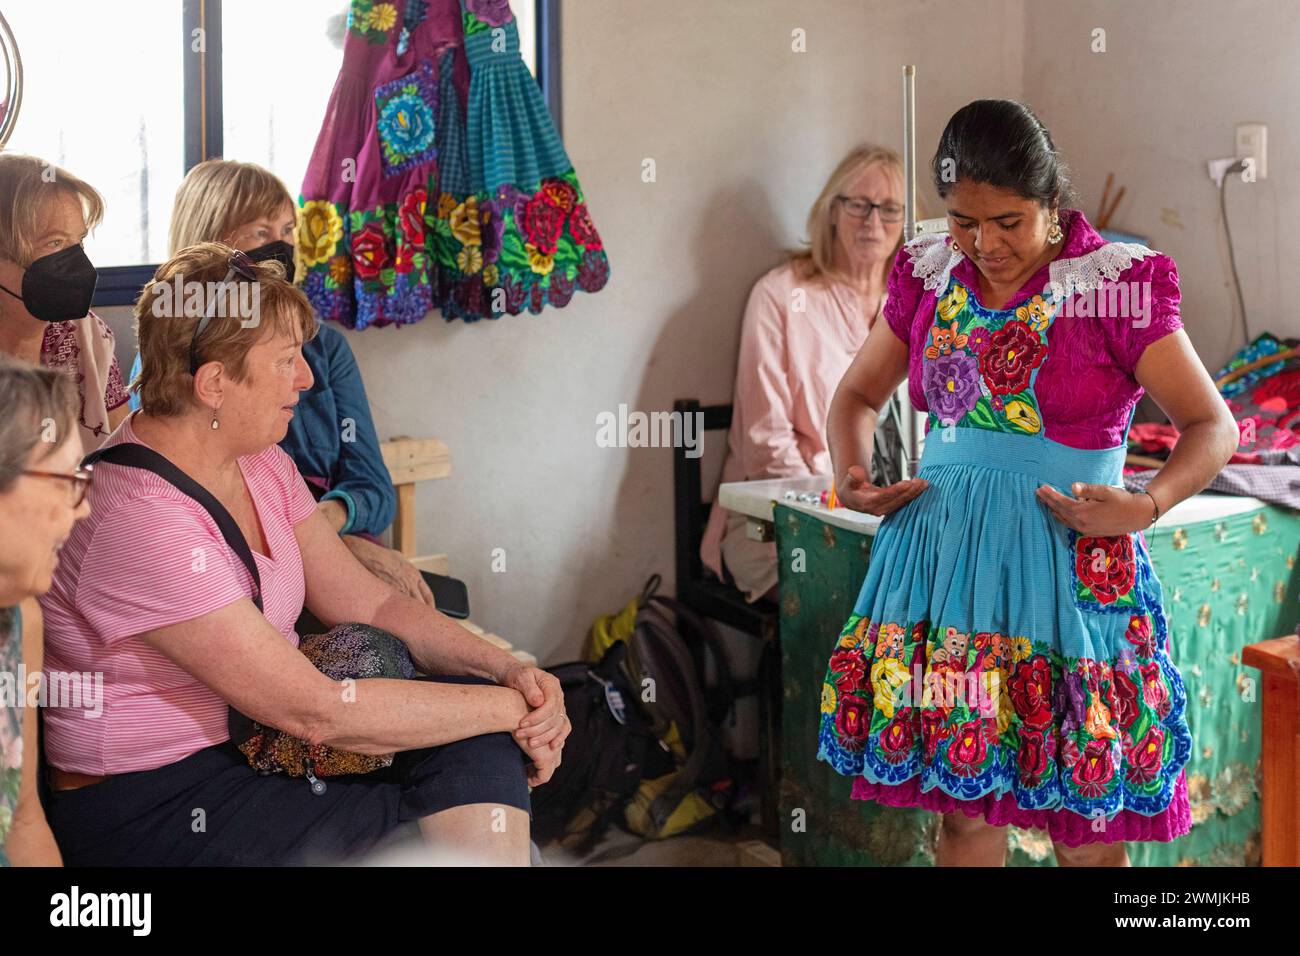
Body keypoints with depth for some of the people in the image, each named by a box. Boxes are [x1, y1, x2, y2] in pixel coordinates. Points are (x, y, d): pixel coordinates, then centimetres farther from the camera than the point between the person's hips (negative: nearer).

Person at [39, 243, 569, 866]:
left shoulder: (258, 462, 4)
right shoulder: (142, 519, -26)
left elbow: (366, 603, 5)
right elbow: (317, 712, -26)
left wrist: (510, 671, -10)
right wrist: (509, 706, -19)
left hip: (262, 742, 9)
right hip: (153, 809, -8)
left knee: (479, 745, -11)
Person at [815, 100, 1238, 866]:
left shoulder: (1117, 285, -8)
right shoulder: (930, 278, 5)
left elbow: (1212, 425, -6)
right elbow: (860, 393, 18)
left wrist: (1146, 508, -22)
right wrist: (852, 474, -1)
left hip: (1068, 564, -4)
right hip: (944, 551, 4)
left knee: (1086, 831, 5)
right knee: (964, 810, 12)